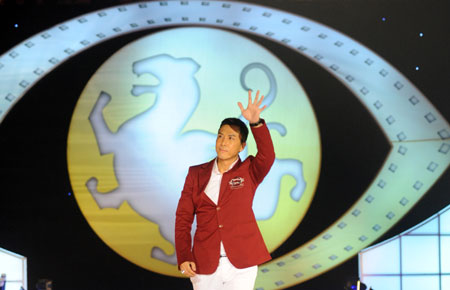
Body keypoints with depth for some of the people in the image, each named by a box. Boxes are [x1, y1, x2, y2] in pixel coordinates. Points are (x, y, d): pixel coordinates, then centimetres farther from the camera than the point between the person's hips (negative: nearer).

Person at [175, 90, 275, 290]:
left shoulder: (249, 172, 3)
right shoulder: (196, 174, 7)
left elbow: (267, 157, -18)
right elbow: (183, 217, 5)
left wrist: (256, 123, -34)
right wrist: (183, 257, -5)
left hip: (241, 265, -1)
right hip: (205, 264, 2)